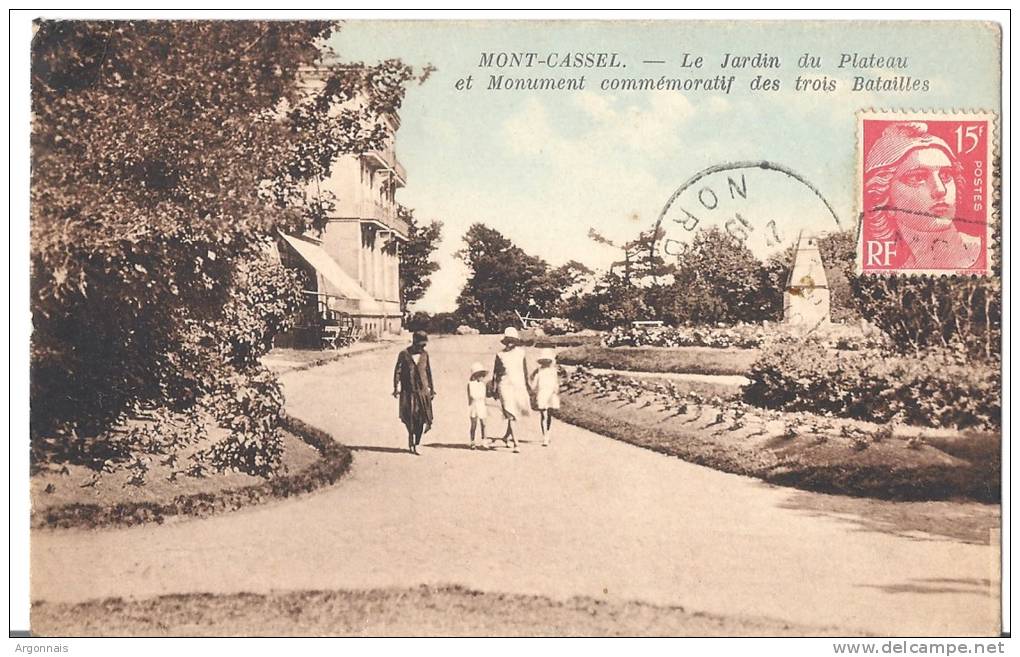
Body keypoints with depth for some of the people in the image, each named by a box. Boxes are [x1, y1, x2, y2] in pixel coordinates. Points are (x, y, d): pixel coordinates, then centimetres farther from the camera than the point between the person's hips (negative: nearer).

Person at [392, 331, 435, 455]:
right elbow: (397, 371, -3)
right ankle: (411, 441, 20)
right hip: (408, 391, -3)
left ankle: (416, 443, 4)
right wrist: (396, 388, -12)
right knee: (410, 418, 0)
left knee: (422, 417, -4)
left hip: (422, 390, 3)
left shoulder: (424, 354, 9)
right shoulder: (404, 354, -3)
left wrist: (431, 388, 17)